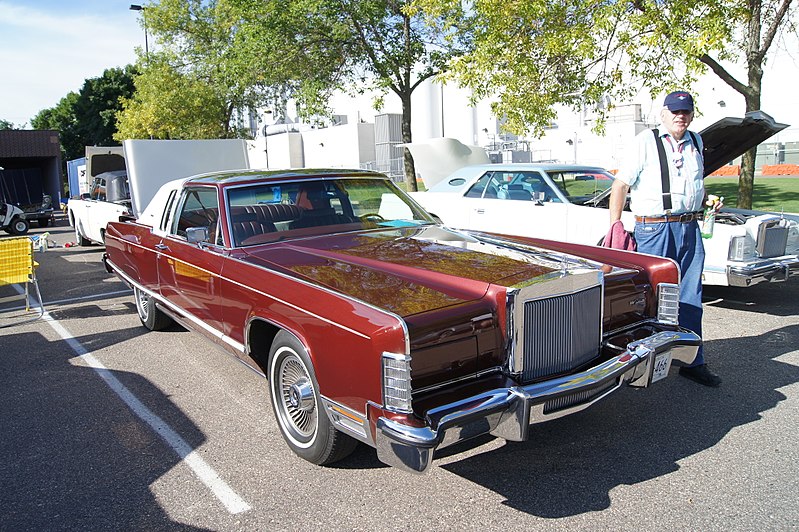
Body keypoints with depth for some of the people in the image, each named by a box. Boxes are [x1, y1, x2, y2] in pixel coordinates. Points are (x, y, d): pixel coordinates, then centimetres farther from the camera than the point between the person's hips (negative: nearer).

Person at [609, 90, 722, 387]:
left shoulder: (695, 143, 16)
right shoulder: (646, 141, -2)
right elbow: (621, 184, -6)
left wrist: (707, 199, 14)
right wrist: (614, 227, -12)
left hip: (690, 228, 6)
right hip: (654, 228, -6)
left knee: (690, 299, 10)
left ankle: (693, 362, 21)